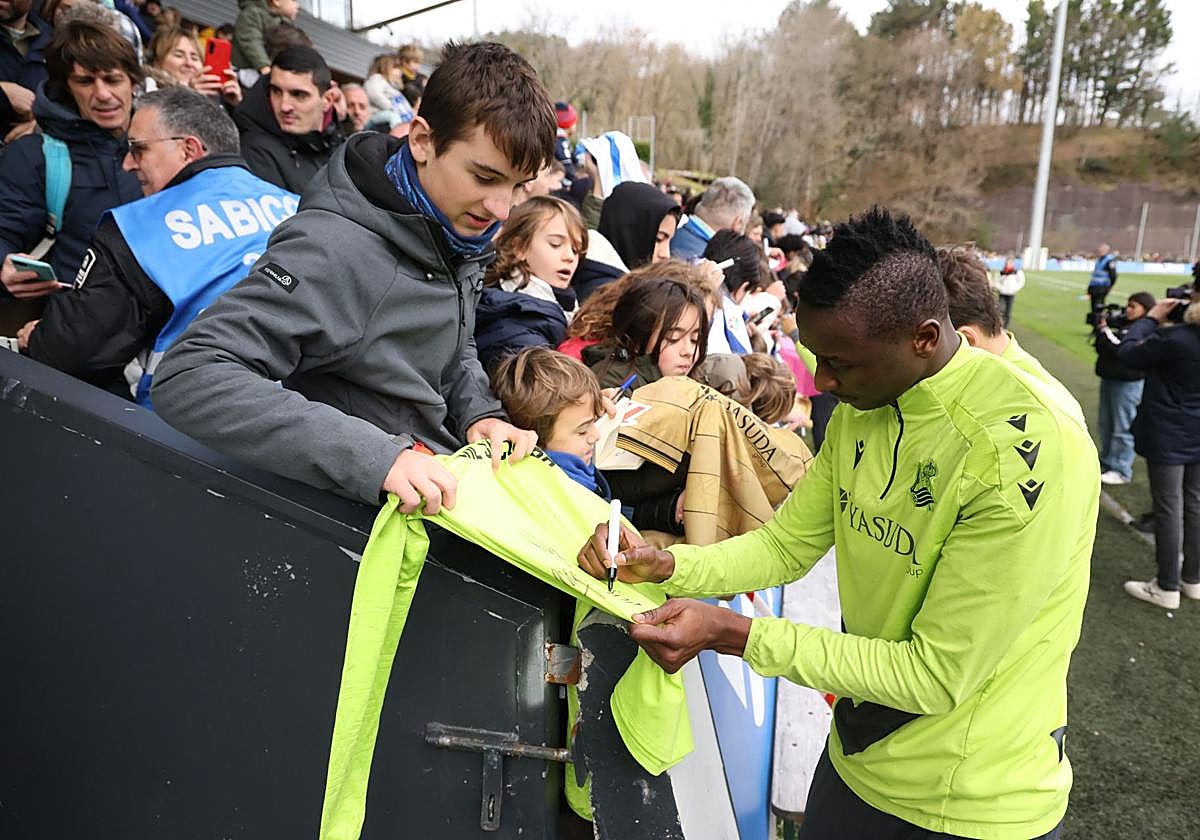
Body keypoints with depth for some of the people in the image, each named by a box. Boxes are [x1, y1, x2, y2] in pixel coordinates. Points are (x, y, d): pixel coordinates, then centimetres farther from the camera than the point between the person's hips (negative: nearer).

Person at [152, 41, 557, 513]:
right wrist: (373, 455, -35)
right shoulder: (335, 251, -23)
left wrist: (480, 413, -4)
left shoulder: (462, 233, 1)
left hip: (448, 485, 7)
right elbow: (185, 380, -28)